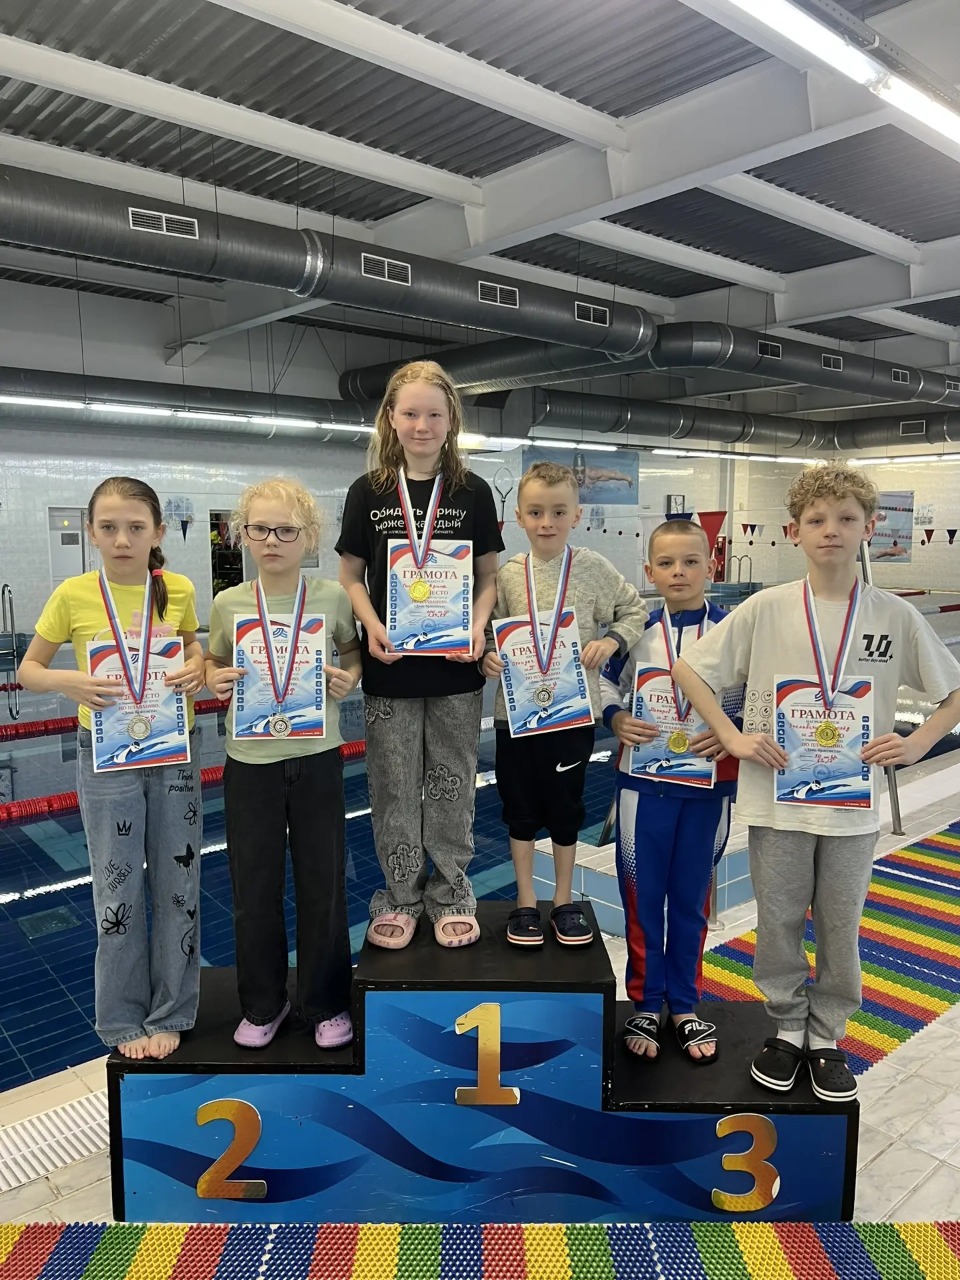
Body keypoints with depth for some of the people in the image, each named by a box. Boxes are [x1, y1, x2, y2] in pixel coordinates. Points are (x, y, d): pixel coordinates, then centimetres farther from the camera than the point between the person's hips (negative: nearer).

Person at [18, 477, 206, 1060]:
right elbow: (29, 670, 1)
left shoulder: (179, 590, -4)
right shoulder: (74, 595, -8)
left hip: (175, 752, 2)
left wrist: (198, 670, -9)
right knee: (118, 890, 10)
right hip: (106, 756, -1)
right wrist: (67, 681, -19)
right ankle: (124, 1019, 28)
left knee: (178, 884, 11)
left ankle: (171, 1013, 29)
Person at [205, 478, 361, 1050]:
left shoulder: (333, 597, -5)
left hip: (317, 759, -1)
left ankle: (326, 1003, 30)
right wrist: (215, 680, -10)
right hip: (250, 762, 1)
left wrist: (349, 677, -10)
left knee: (323, 884, 10)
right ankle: (263, 1003, 33)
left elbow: (355, 651, 10)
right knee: (255, 888, 11)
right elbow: (214, 662, 12)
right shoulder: (228, 604, -2)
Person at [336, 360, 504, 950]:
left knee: (452, 784, 10)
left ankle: (450, 894, 26)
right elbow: (352, 576, 3)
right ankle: (400, 896, 25)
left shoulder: (473, 492, 1)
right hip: (390, 665, 0)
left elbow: (489, 576, 4)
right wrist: (373, 628, -14)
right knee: (394, 786, 9)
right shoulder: (368, 492, 1)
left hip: (456, 667, 0)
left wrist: (477, 629, -13)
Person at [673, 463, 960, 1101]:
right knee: (778, 923, 12)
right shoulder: (766, 609, -7)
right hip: (778, 800, -1)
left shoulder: (896, 615, -3)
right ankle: (788, 1029, 34)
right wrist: (733, 737, -8)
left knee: (840, 928, 14)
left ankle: (827, 1036, 35)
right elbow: (689, 668, -2)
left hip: (854, 804, 1)